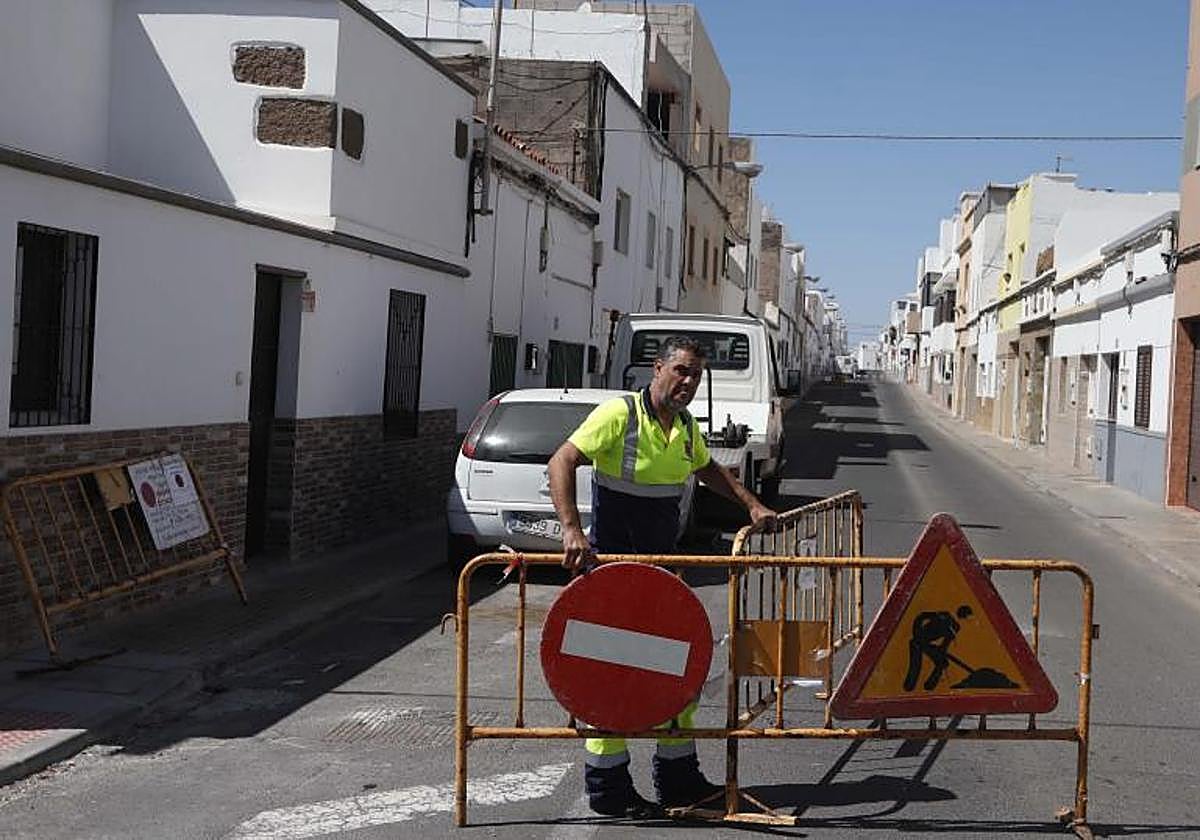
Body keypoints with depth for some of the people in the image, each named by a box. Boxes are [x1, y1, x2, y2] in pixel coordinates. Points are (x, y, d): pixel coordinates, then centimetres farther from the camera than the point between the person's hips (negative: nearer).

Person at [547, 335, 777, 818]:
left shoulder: (687, 428, 9)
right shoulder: (619, 415, -14)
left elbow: (708, 469, 29)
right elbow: (561, 463, -21)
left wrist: (751, 505, 18)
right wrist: (572, 531, -31)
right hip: (613, 564, -8)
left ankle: (678, 777, 25)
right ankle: (606, 785, 9)